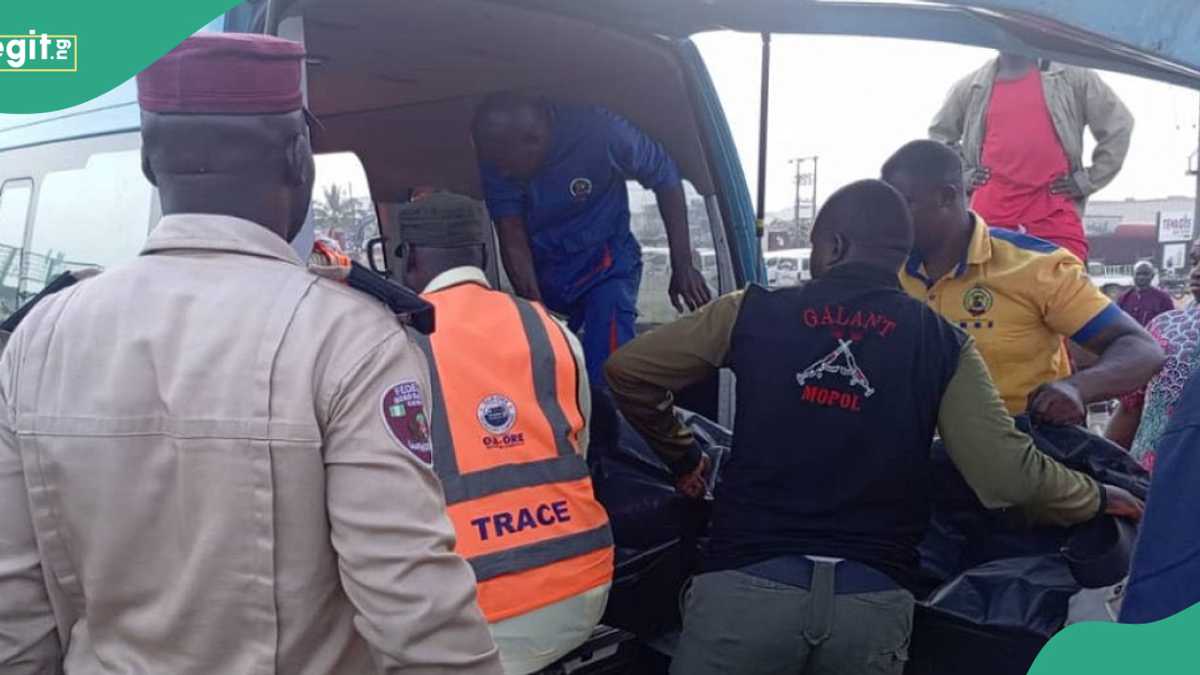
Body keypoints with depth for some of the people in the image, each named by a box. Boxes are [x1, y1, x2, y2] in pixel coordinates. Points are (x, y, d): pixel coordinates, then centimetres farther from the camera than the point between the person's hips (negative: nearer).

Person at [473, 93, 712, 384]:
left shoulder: (598, 131, -27)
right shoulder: (497, 159, -20)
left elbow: (665, 177, -12)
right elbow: (513, 242, -16)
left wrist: (683, 267, -12)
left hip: (606, 265, -3)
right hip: (543, 272, 3)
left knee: (606, 374, -19)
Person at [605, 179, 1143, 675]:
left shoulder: (754, 312, 4)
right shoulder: (944, 344, 4)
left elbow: (627, 371, 10)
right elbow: (1009, 475, -2)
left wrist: (681, 455, 25)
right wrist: (1096, 499, 18)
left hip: (749, 580, -1)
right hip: (872, 596, 2)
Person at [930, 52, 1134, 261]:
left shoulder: (1071, 76, 9)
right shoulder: (972, 86, 13)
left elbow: (1118, 123, 10)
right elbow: (939, 134, 27)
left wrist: (1087, 180, 4)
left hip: (1055, 217, -1)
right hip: (989, 217, 2)